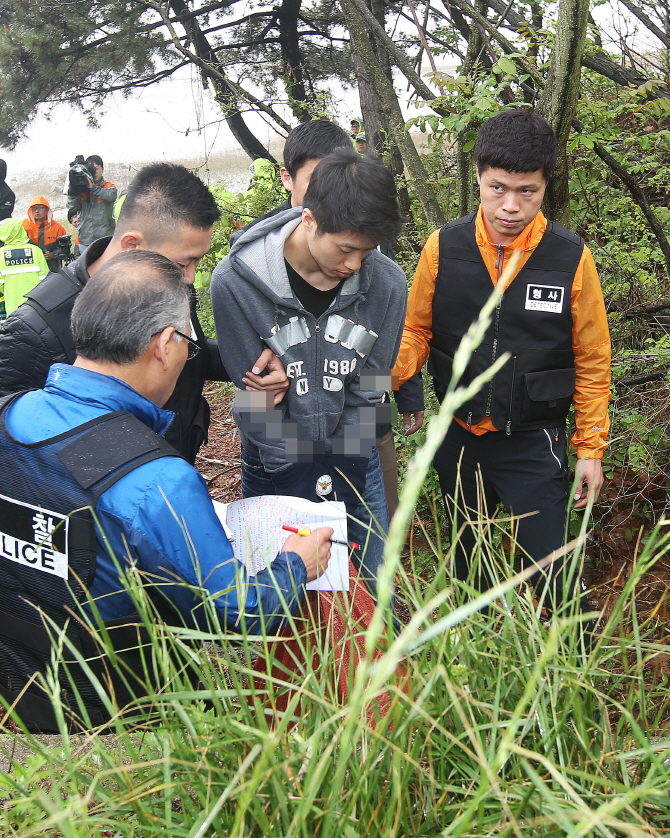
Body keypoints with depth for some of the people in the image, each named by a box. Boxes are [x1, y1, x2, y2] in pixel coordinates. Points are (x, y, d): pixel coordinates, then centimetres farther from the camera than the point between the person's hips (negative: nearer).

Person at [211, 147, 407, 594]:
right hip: (274, 464, -1)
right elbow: (255, 397, -15)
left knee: (374, 585, 15)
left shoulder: (387, 283, -14)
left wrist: (335, 481, -11)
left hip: (353, 461, 2)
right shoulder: (236, 281, -21)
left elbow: (367, 393, -7)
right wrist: (298, 484, -15)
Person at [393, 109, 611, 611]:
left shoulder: (572, 258, -11)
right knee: (466, 562, 21)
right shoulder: (444, 247, -8)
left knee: (552, 570, 0)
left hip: (534, 443, -3)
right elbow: (416, 331, 1)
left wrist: (591, 449, -1)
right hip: (459, 438, 3)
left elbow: (591, 360, -3)